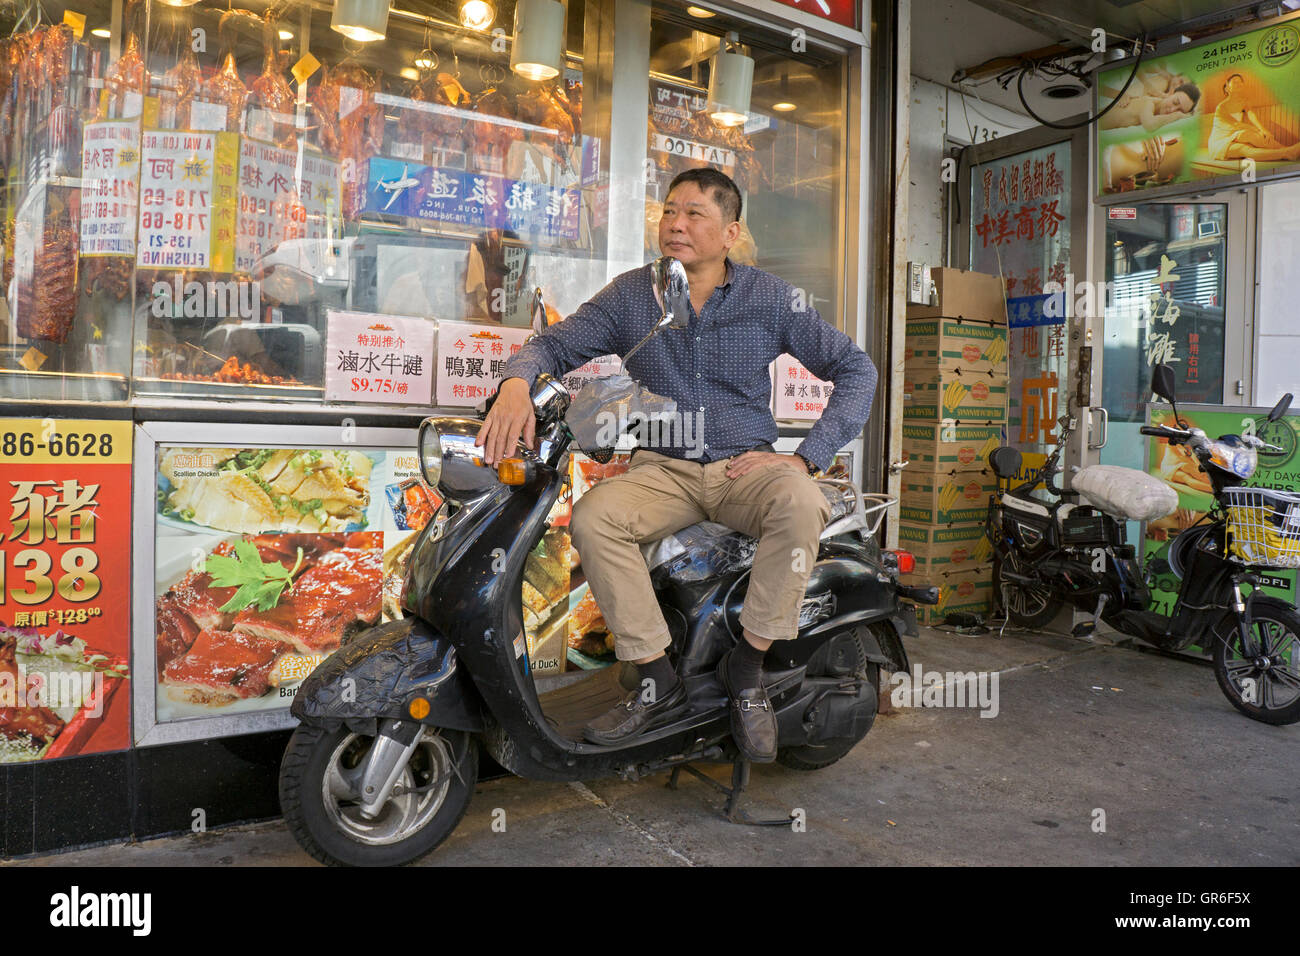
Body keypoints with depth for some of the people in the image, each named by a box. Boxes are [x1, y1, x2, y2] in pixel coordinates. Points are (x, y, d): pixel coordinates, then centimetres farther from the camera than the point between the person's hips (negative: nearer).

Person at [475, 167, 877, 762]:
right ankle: (658, 684, -16)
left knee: (800, 503, -34)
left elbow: (856, 370, 4)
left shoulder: (769, 299, 2)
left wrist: (806, 458, -9)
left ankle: (746, 668, -15)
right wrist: (516, 382, -22)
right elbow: (556, 343, 4)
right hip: (663, 468, 1)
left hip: (744, 467, -1)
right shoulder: (632, 295, 5)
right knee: (592, 516, -28)